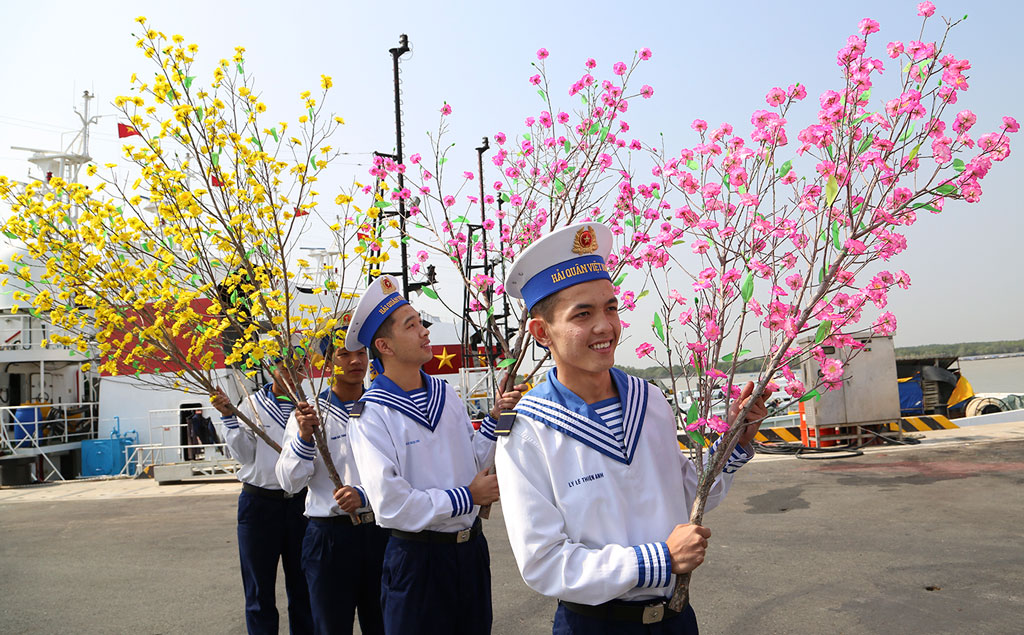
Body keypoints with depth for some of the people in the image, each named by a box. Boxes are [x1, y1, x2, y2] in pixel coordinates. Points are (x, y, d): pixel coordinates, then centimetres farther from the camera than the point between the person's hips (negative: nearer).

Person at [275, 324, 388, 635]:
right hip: (330, 535, -1)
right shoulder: (308, 414, -1)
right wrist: (304, 435, -21)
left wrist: (364, 494, -22)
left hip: (380, 530, 2)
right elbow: (290, 482, -6)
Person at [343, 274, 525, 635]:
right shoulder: (370, 416, -16)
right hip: (417, 560, -6)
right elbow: (391, 504, -23)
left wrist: (495, 419, -3)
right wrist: (467, 497, -16)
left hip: (471, 548, 6)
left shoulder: (445, 394, 4)